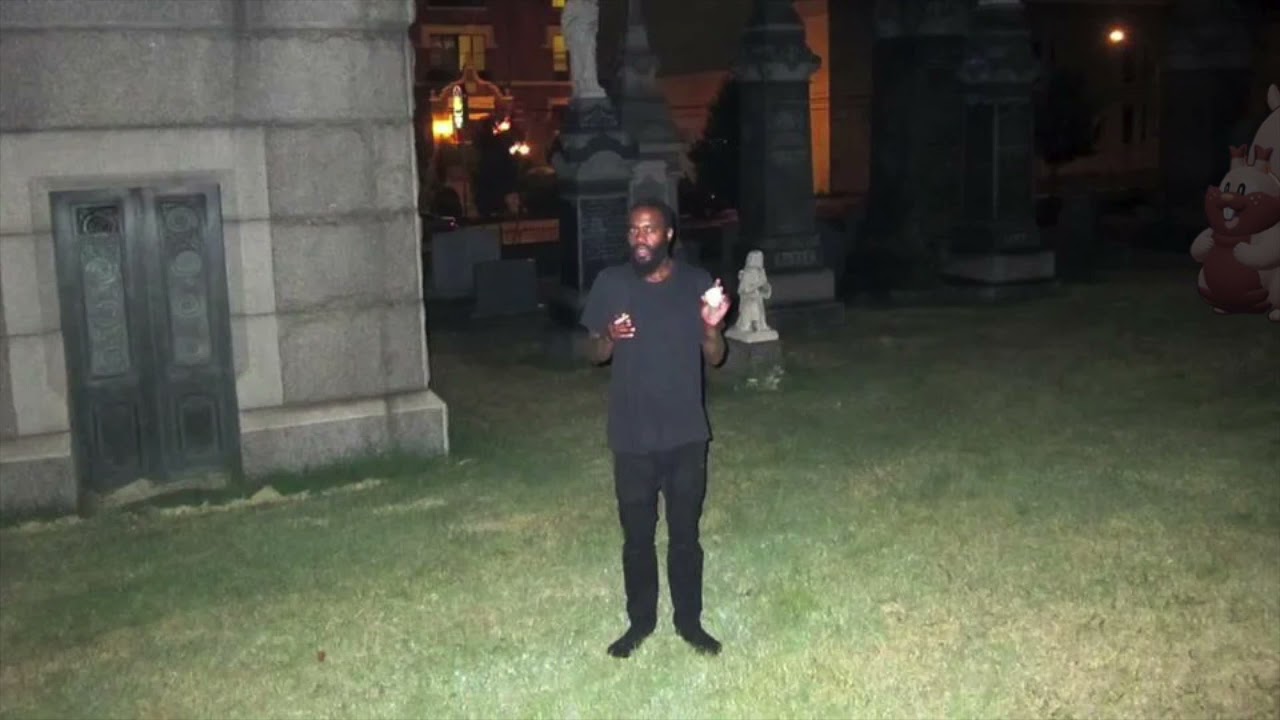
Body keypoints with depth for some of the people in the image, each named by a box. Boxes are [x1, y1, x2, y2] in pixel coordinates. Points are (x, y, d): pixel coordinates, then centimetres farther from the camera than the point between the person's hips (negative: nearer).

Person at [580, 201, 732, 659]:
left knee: (685, 534, 11)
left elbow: (714, 359, 2)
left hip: (686, 434, 0)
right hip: (632, 437, 0)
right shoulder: (611, 283, -4)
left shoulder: (696, 282, -3)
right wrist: (610, 338, -19)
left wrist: (712, 327, -19)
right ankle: (640, 621, 29)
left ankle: (689, 620, 28)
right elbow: (596, 355, 3)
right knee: (637, 536, 11)